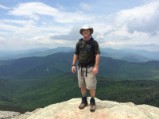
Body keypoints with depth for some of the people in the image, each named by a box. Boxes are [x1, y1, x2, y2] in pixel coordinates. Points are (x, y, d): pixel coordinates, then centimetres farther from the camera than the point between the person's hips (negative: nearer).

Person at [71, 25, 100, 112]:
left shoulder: (94, 42, -6)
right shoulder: (79, 43, 5)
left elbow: (97, 55, -11)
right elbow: (76, 54, 8)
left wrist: (96, 67, -20)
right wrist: (73, 65, 0)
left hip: (90, 67, -4)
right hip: (80, 67, 4)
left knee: (91, 86, -3)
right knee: (82, 85, 10)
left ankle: (92, 102, 16)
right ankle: (84, 101, 26)